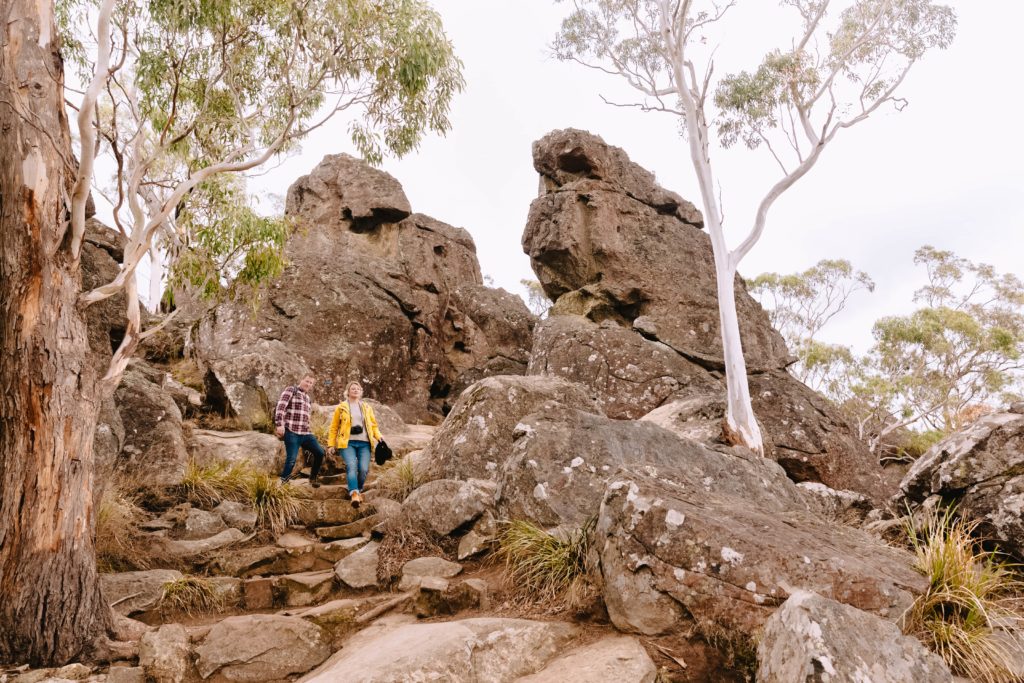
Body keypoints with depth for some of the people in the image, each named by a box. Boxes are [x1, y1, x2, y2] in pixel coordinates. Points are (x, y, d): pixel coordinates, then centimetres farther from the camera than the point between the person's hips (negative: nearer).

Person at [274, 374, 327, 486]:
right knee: (291, 459, -13)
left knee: (319, 452, 0)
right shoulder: (291, 390, 0)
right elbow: (280, 407, -12)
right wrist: (280, 424, -24)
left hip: (305, 433, 7)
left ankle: (313, 478, 17)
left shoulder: (308, 398, 23)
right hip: (291, 432, -7)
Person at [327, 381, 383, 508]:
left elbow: (373, 424, 17)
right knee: (351, 467, -23)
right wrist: (331, 444, 5)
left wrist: (379, 437, 1)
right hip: (348, 443, -2)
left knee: (363, 469, -11)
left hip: (364, 443, 2)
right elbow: (334, 427, 11)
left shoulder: (366, 407, 18)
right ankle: (354, 494, -34)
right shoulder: (341, 407, 10)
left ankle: (358, 491, 13)